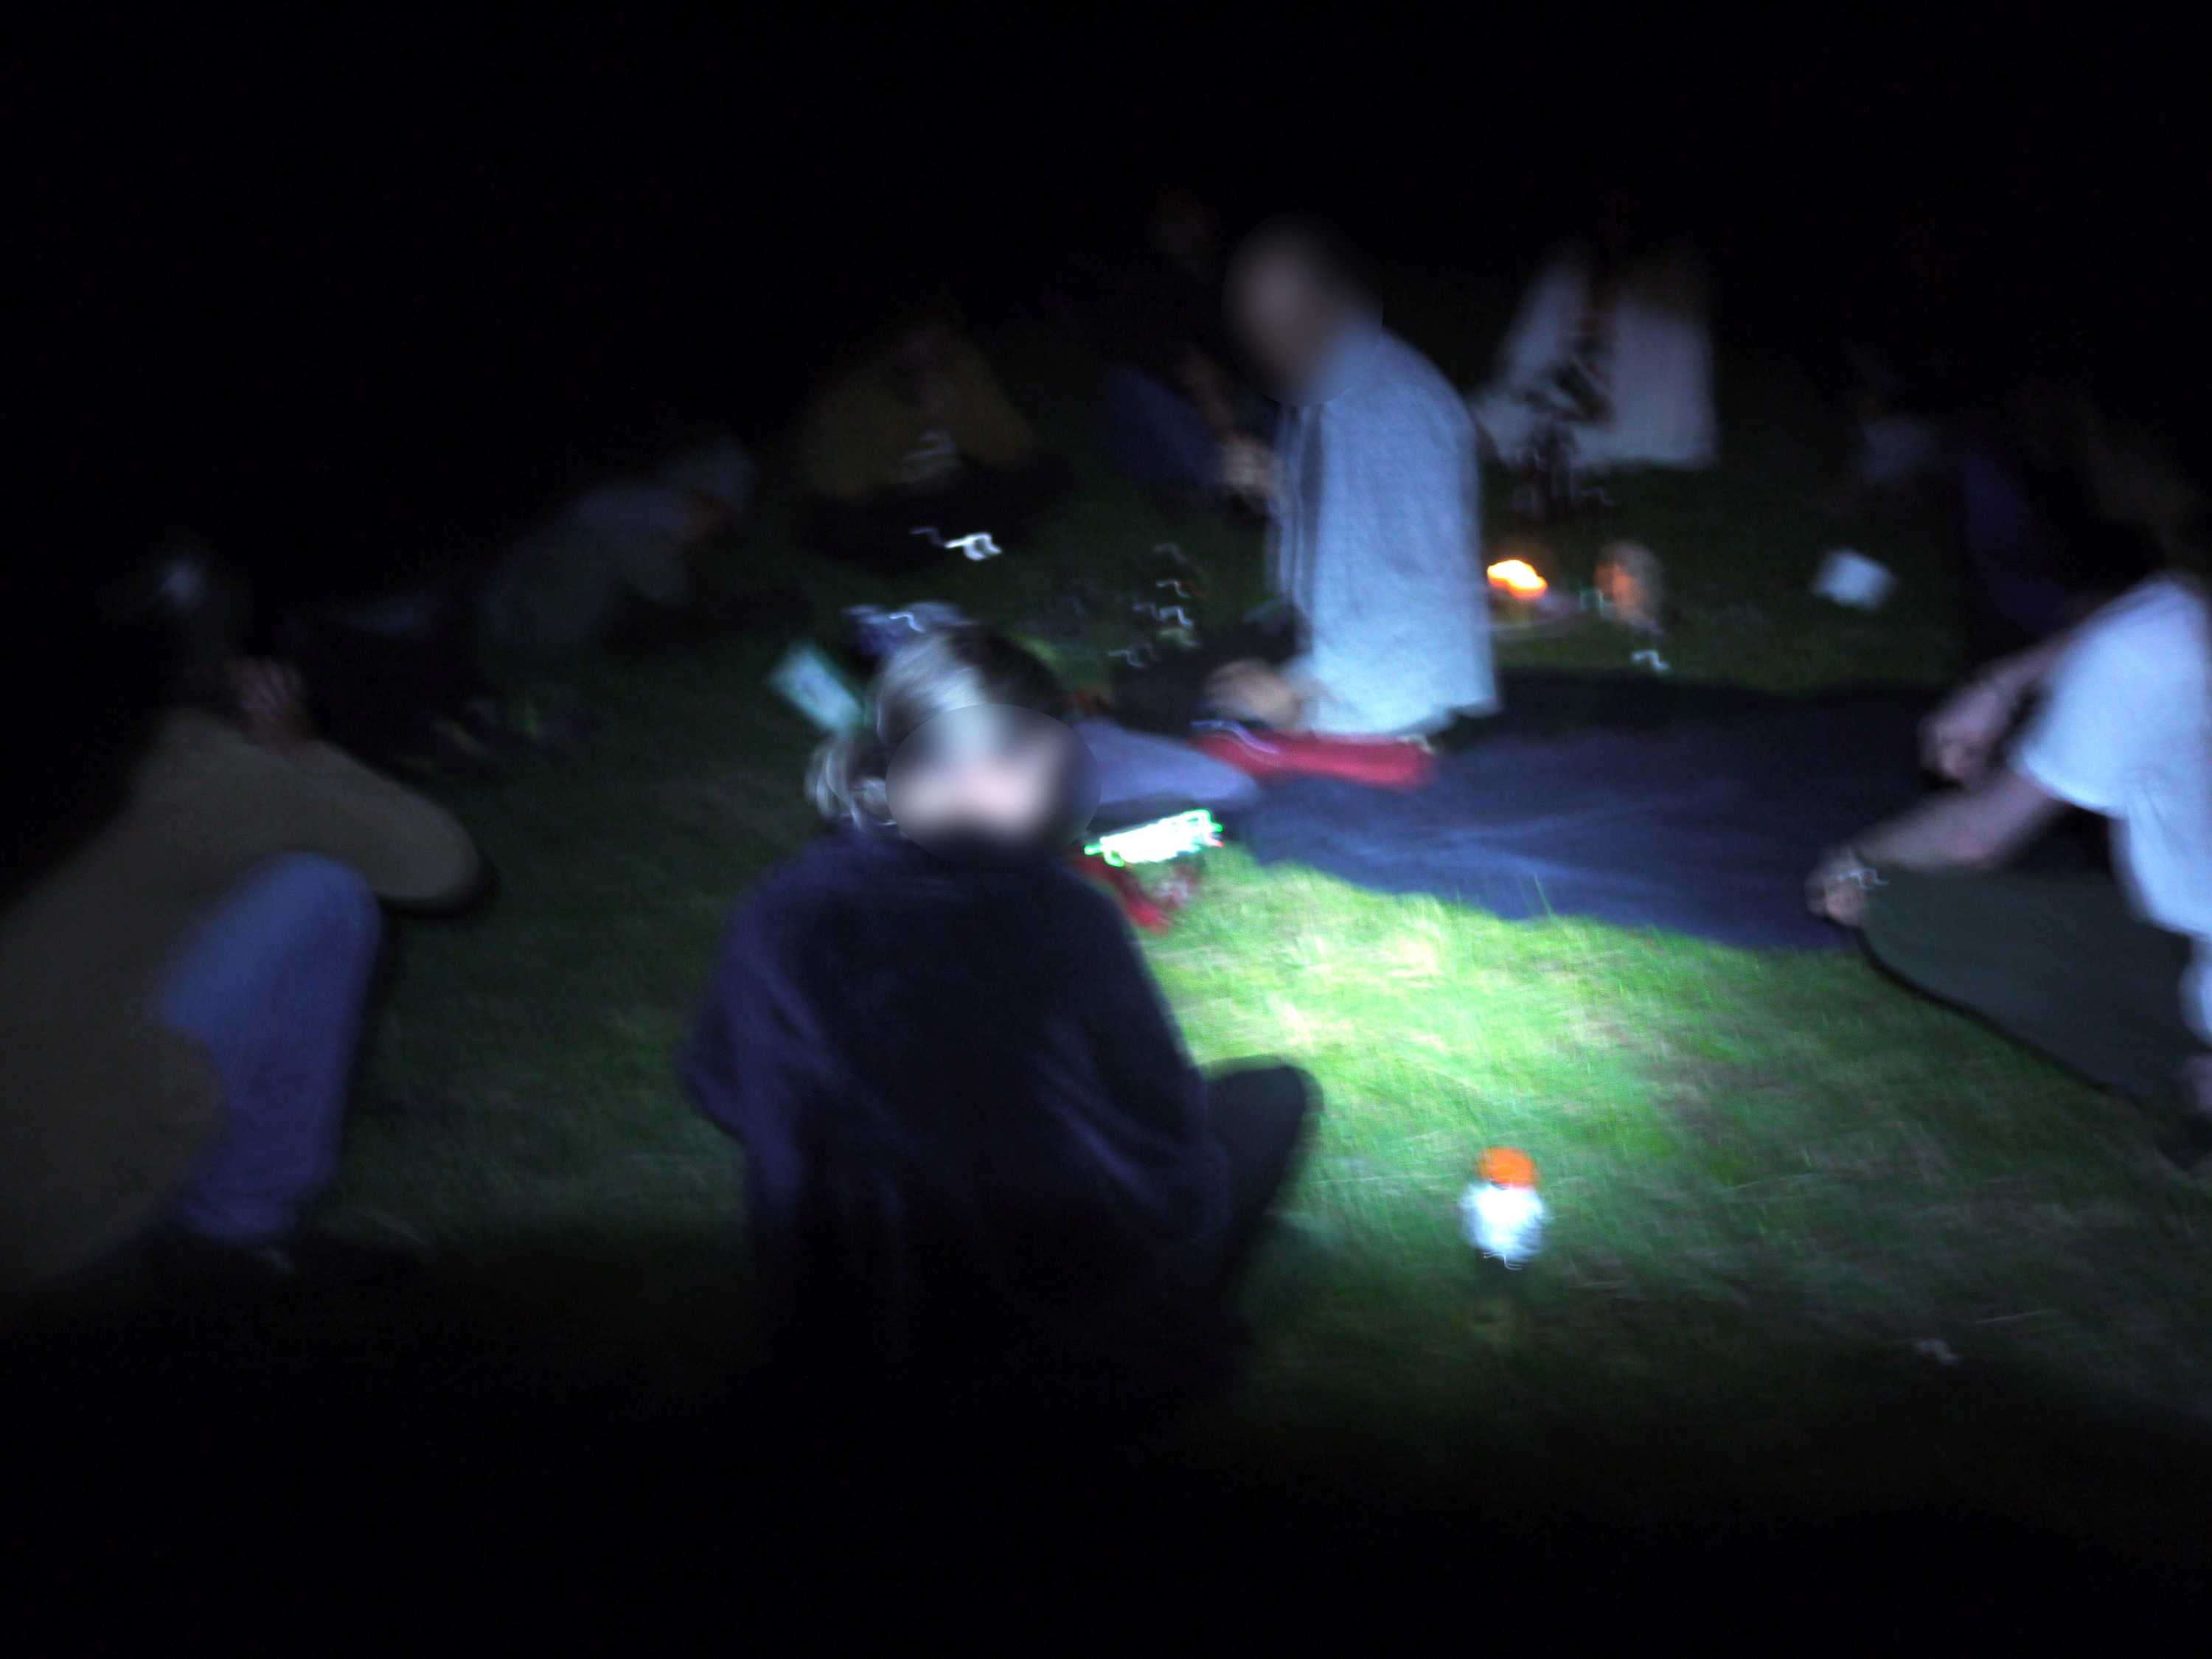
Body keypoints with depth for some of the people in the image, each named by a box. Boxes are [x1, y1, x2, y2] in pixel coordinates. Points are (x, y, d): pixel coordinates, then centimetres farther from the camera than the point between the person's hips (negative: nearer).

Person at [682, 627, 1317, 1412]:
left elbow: (717, 1088, 7)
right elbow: (1166, 1120, -11)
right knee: (1273, 1092, 16)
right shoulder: (1056, 914, -22)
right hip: (1071, 1348, -6)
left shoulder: (775, 914, -11)